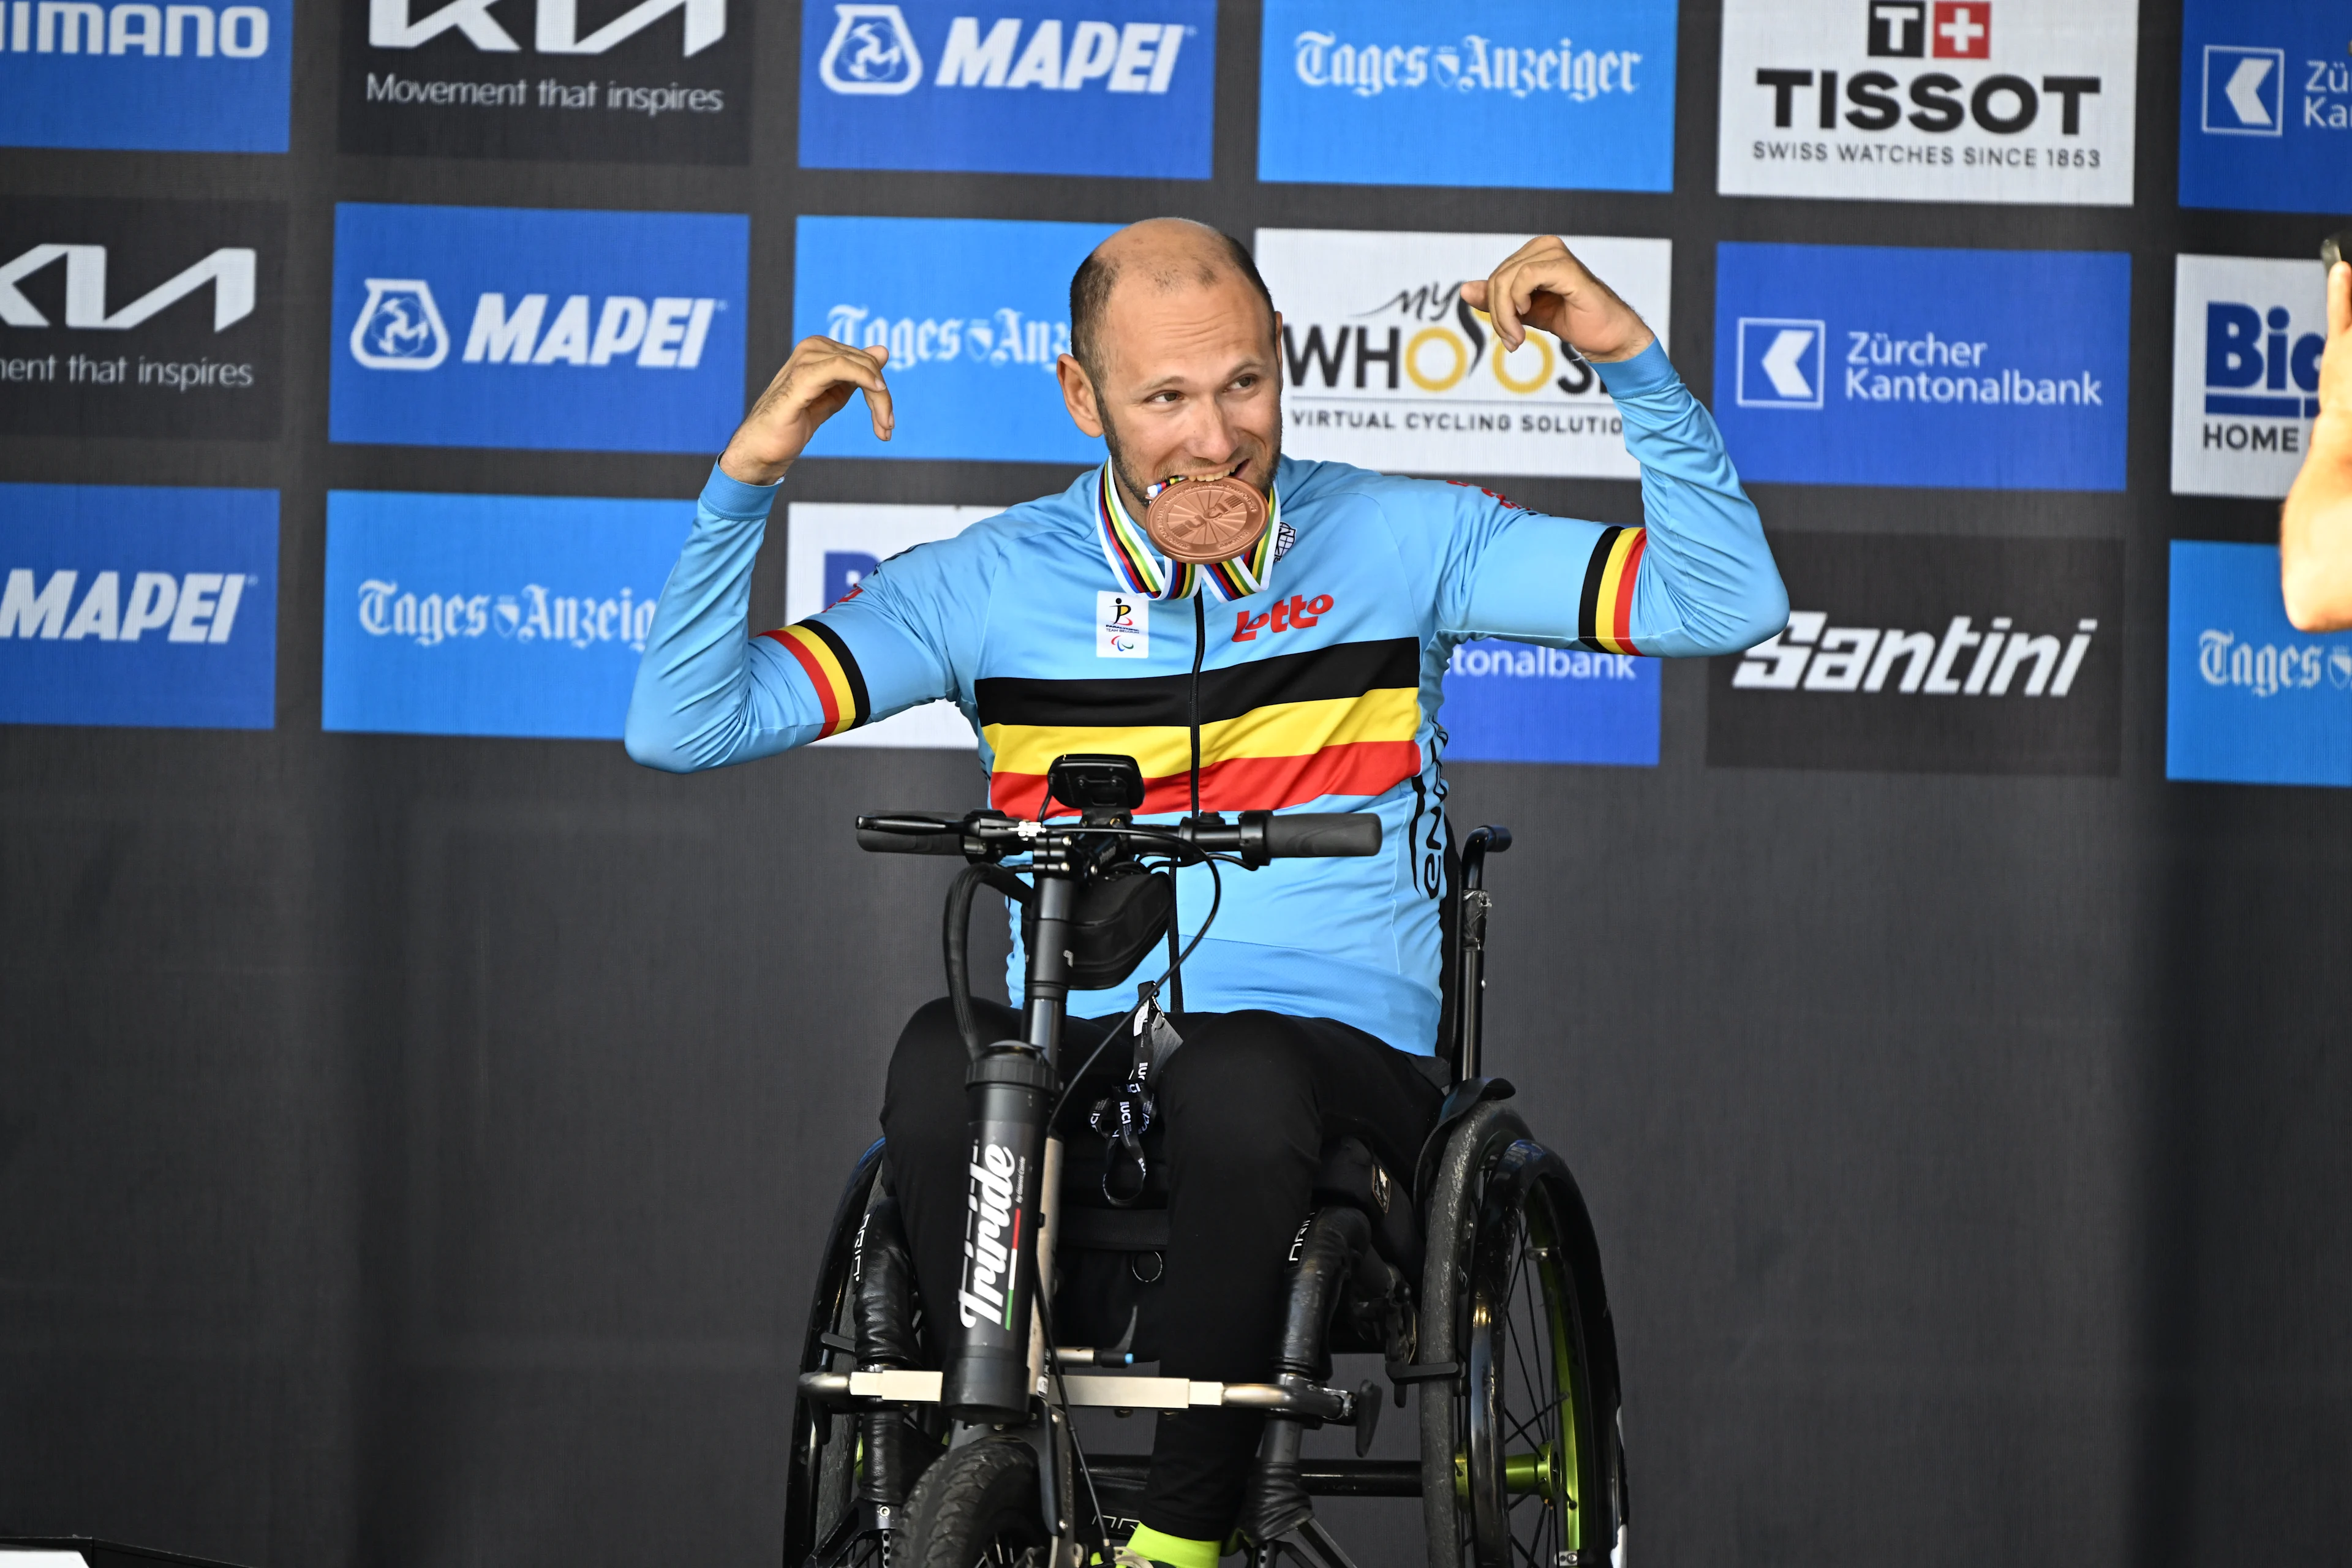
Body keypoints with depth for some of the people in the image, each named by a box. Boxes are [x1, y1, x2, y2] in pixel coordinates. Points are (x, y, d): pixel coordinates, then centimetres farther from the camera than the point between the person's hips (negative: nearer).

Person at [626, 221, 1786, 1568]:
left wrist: (1633, 360, -11)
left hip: (1340, 1045, -1)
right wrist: (747, 480, -9)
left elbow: (1731, 603, -1)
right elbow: (684, 727, 3)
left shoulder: (1402, 542, 5)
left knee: (1238, 1081, -37)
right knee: (943, 1060, -33)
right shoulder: (991, 584, 7)